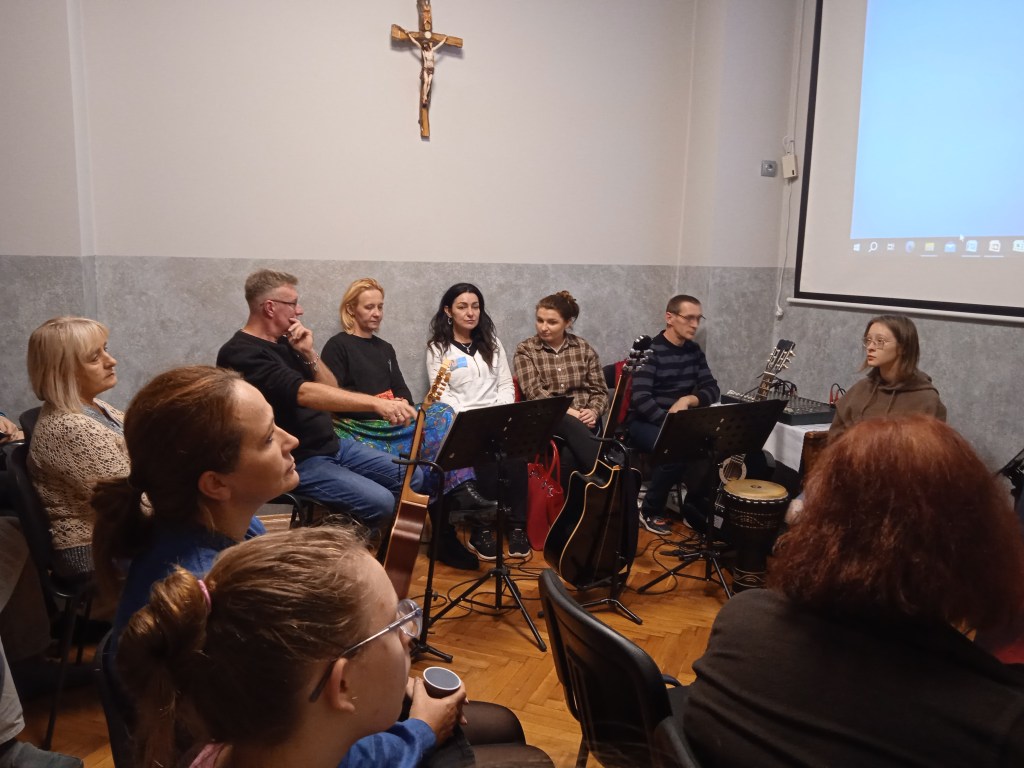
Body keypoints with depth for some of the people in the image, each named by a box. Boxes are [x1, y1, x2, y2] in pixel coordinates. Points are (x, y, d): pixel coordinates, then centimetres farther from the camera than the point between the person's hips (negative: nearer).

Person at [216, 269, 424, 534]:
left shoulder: (283, 342, 11)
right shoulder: (240, 354, -17)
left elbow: (331, 390, 10)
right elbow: (303, 393, -33)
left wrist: (308, 353, -7)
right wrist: (375, 403, -41)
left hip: (333, 444, 9)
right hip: (296, 461, -9)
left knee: (413, 478, 1)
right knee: (380, 502, -26)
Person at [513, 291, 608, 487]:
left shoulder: (584, 348, 13)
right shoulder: (525, 350, 5)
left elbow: (600, 391, 12)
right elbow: (535, 393, -8)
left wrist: (593, 412, -11)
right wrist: (569, 412, -20)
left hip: (583, 422, 2)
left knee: (569, 455, -35)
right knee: (572, 425, -37)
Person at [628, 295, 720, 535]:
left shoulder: (694, 351, 7)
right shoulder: (650, 350, -14)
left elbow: (712, 389, 3)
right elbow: (640, 398, -23)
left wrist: (687, 400, -17)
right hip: (645, 422, -6)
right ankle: (650, 511, -9)